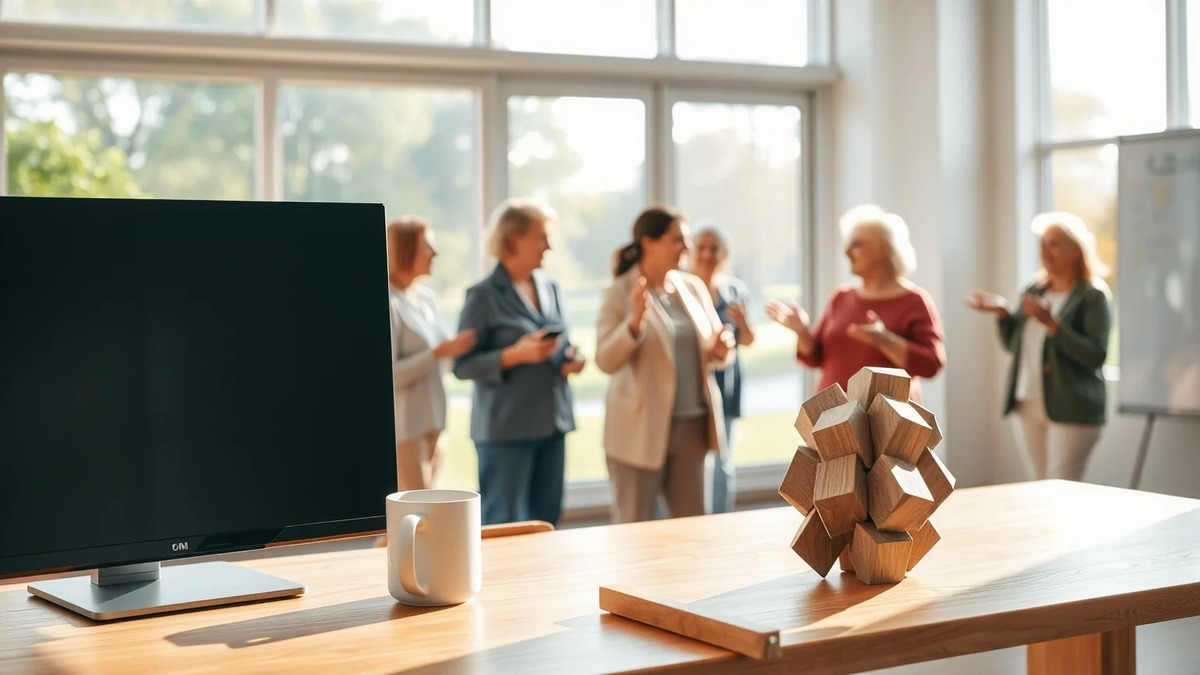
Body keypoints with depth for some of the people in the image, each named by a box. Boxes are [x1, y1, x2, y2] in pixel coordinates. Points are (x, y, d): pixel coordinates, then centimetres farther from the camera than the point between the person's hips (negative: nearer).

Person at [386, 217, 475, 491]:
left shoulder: (426, 297, 9)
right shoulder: (389, 303, -14)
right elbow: (388, 374, -19)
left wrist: (455, 349, -2)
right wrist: (439, 353, -21)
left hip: (433, 424, 8)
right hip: (404, 428, -8)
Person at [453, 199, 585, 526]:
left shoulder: (551, 289, 11)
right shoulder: (483, 296, -8)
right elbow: (463, 366, -10)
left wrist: (573, 359, -1)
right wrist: (515, 355, -22)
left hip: (553, 423, 7)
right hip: (506, 427, -6)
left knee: (547, 522, 11)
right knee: (504, 528, -1)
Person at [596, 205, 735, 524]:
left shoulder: (694, 287, 8)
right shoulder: (620, 293, -7)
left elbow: (713, 354, 15)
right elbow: (606, 361, -14)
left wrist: (721, 349, -9)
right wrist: (634, 322, -29)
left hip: (692, 425, 5)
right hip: (641, 429, -5)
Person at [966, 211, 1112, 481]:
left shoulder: (1093, 296, -7)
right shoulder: (1035, 290, 12)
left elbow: (1096, 356, -18)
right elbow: (1013, 345, 18)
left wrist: (1051, 323, -24)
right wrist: (1002, 312, 2)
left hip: (1071, 409, -7)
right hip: (1027, 406, 7)